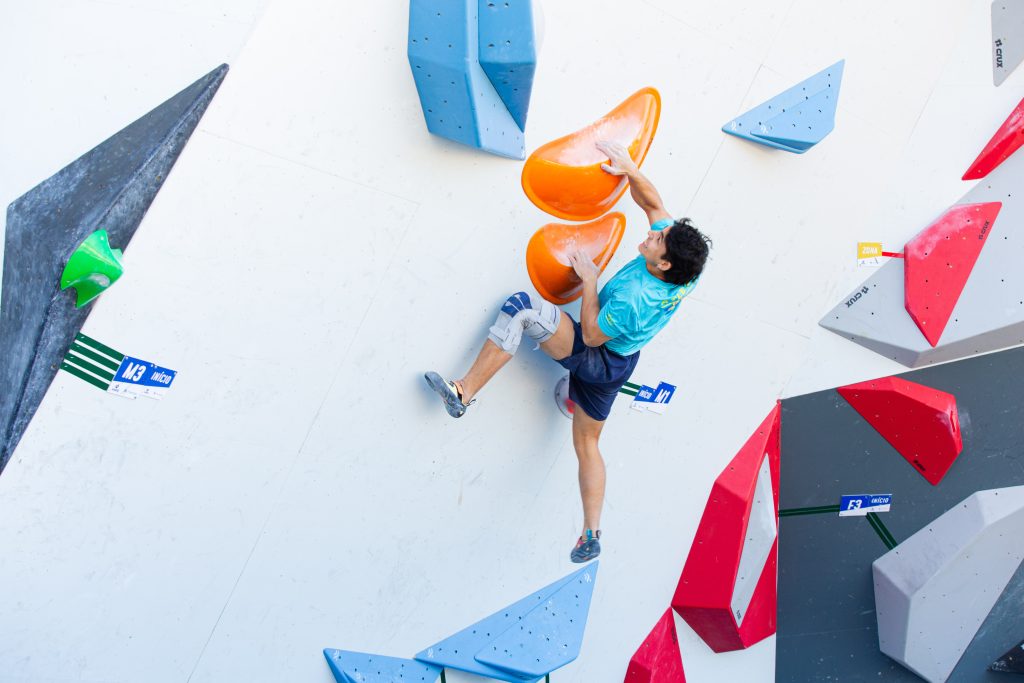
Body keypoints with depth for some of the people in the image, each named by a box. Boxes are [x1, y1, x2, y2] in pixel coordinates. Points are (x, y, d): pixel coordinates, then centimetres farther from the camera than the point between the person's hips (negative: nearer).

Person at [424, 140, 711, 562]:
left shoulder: (633, 297, -34)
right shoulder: (681, 275, -12)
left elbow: (592, 335, -19)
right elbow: (653, 203, 0)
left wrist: (589, 281, -16)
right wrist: (629, 169, -11)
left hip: (590, 356, -9)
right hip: (616, 366, 9)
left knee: (522, 308, -21)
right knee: (587, 443, 19)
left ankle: (464, 392, -19)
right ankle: (591, 535, 17)